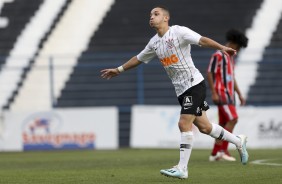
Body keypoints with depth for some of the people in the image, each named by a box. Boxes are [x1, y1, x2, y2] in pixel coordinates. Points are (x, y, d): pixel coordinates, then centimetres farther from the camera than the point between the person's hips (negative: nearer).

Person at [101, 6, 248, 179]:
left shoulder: (179, 31, -9)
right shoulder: (154, 42, 13)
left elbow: (202, 40, -20)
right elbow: (138, 59, 28)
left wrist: (221, 47, -34)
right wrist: (119, 70, 34)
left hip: (194, 83, -7)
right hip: (181, 89, 7)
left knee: (184, 123, -14)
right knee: (203, 126, 10)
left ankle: (182, 168, -11)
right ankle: (238, 141, 30)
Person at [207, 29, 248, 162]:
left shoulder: (230, 58, 19)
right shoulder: (218, 55, -10)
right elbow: (209, 74, -13)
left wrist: (239, 95, 19)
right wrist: (214, 93, -19)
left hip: (229, 95, 9)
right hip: (221, 94, -9)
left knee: (223, 124, 7)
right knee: (233, 119, -18)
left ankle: (215, 153, 9)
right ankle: (223, 150, -16)